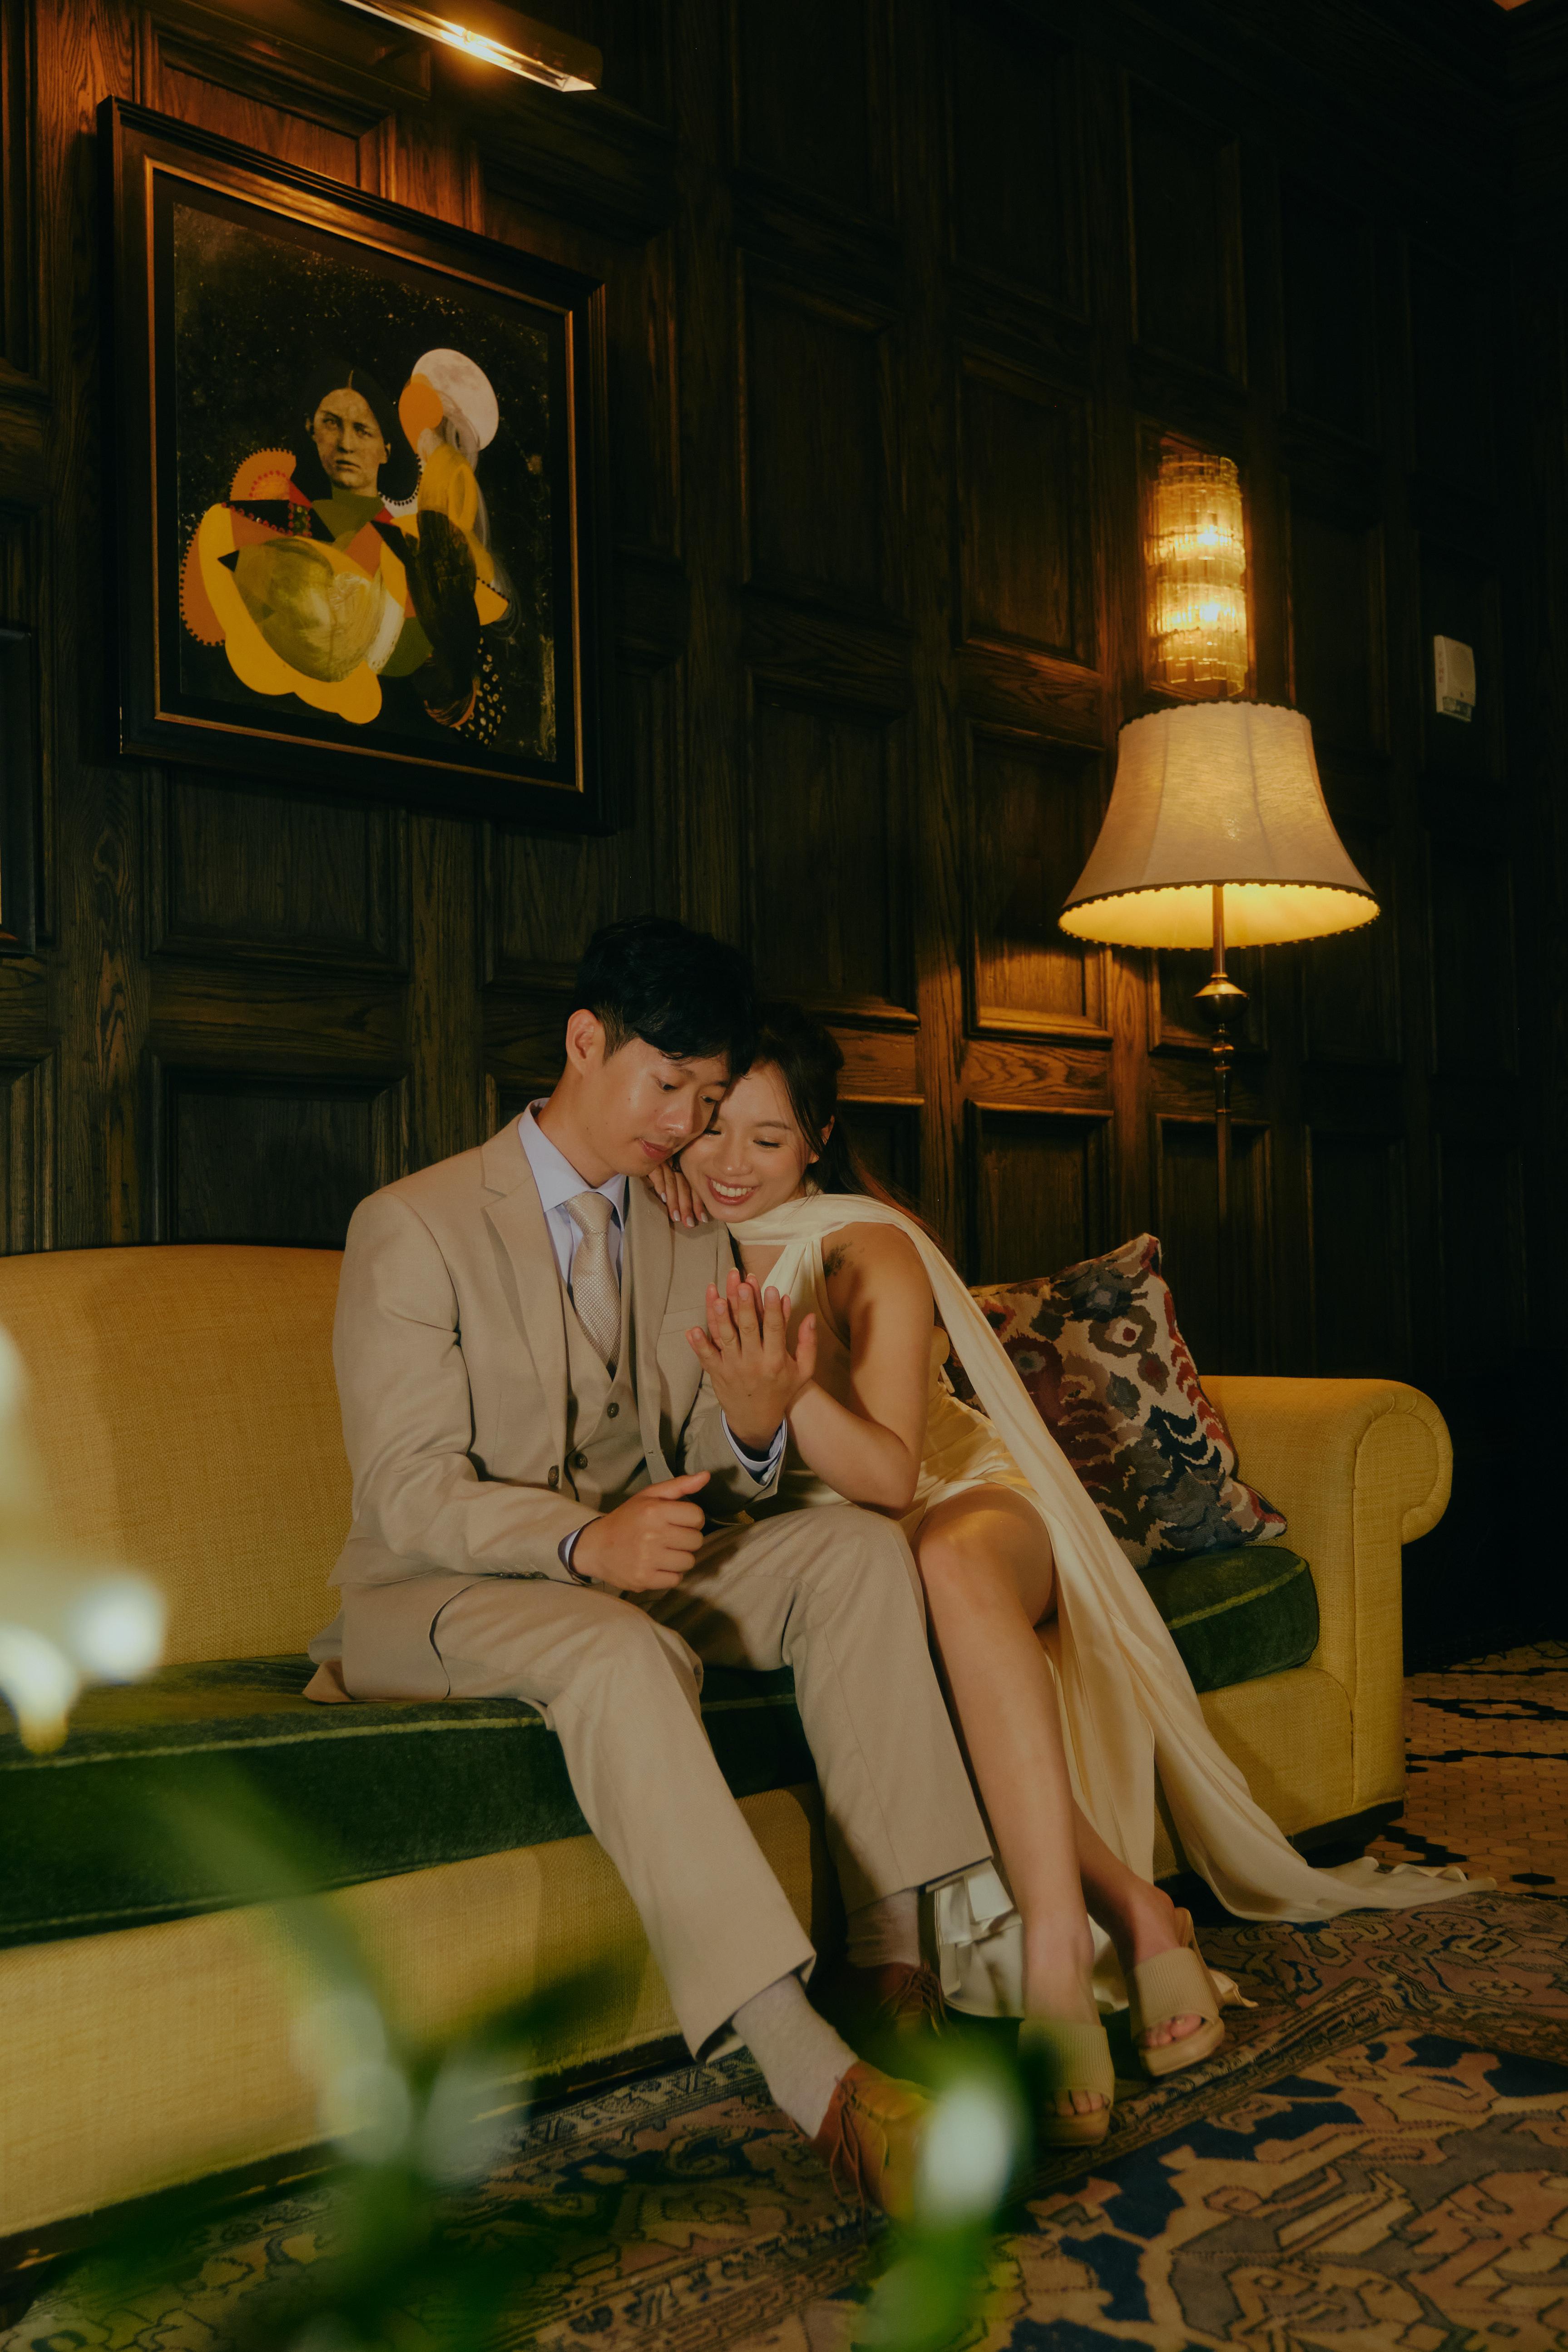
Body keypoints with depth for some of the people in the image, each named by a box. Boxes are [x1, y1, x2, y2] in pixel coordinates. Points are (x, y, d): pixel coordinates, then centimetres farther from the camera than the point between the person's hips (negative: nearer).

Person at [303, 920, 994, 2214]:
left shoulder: (693, 1241, 9)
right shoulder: (413, 1227, -10)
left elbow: (699, 1485, 5)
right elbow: (411, 1497, -16)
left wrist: (754, 1429, -20)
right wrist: (584, 1541, -34)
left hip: (634, 1570, 6)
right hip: (436, 1598, -6)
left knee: (860, 1549, -18)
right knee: (620, 1651, -38)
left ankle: (896, 1961, -22)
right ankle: (812, 2072, -39)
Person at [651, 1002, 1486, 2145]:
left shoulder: (867, 1249, -13)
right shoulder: (682, 1242, 2)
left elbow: (892, 1472, -20)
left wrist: (788, 1394, -41)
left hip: (963, 1504, -2)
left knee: (953, 1565, -41)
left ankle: (1059, 1956, -45)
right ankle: (1131, 1909, -32)